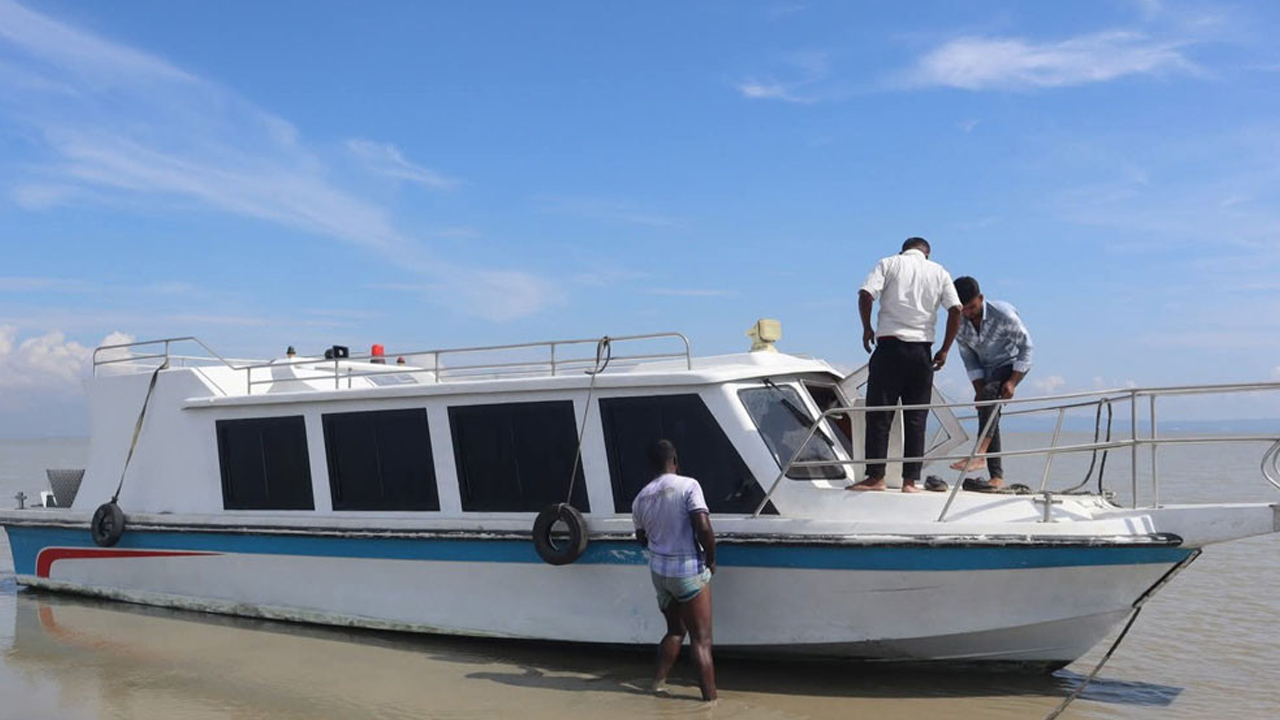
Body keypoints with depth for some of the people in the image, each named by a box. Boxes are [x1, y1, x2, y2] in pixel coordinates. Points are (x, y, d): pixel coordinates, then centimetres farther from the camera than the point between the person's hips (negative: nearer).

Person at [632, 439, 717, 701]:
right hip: (689, 571, -6)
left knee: (675, 630, 23)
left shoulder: (641, 498, 4)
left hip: (659, 572, 6)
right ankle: (710, 698, -1)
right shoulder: (688, 486, -14)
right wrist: (711, 560, -7)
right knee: (701, 639, 0)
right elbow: (703, 528, -21)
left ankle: (658, 682, 16)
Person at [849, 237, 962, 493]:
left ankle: (875, 476, 1)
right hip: (921, 351, 2)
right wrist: (944, 350, 7)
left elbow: (866, 294, -9)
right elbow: (956, 309, 2)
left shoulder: (888, 264, 7)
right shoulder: (939, 272, 13)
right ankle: (910, 481, 4)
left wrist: (867, 328, 4)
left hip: (889, 347, -2)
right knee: (916, 419, 5)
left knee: (879, 414, 1)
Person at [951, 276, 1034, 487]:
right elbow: (969, 358, 0)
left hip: (1012, 364, -6)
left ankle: (979, 455, -43)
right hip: (986, 369, 6)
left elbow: (1026, 345, -17)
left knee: (990, 392, -33)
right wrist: (978, 388, -11)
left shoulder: (1003, 314, -25)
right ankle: (997, 476, -1)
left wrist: (1013, 381, -22)